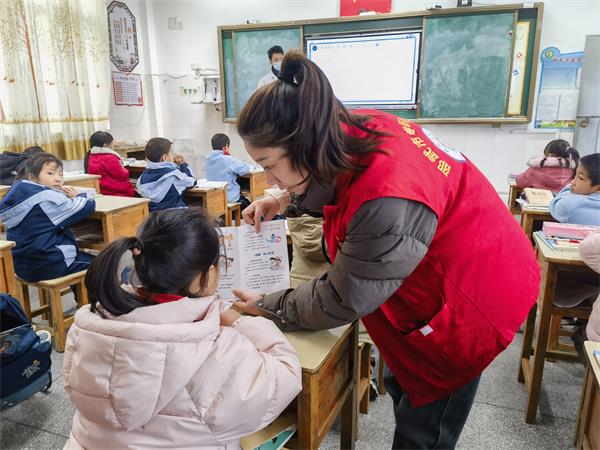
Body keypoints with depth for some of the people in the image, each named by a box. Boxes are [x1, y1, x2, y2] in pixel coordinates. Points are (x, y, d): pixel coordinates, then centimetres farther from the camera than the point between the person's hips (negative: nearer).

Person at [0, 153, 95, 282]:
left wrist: (69, 199, 0)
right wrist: (77, 197, 6)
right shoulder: (47, 198, -20)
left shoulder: (21, 194, 5)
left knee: (83, 256, 30)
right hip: (49, 266, -9)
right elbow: (88, 206, -15)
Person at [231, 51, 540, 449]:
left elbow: (342, 302, -24)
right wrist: (287, 201, -2)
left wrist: (266, 308, -10)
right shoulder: (354, 131, -14)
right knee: (401, 387, 25)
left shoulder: (388, 203, -40)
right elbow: (335, 182, 12)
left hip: (470, 300, -8)